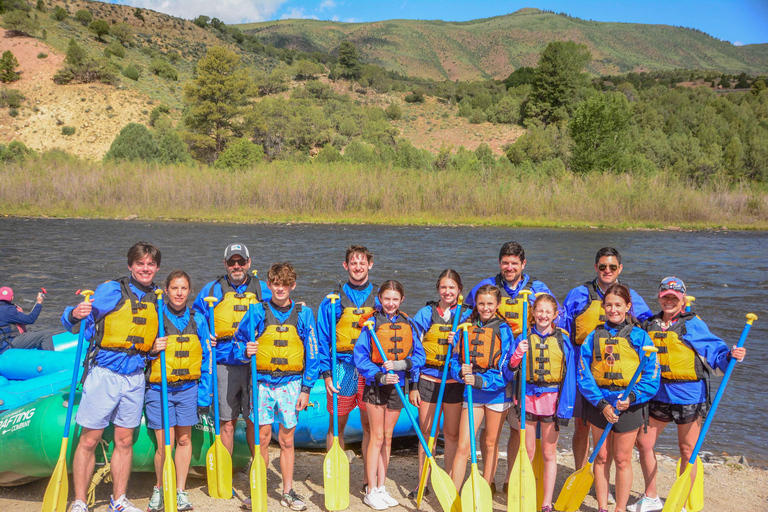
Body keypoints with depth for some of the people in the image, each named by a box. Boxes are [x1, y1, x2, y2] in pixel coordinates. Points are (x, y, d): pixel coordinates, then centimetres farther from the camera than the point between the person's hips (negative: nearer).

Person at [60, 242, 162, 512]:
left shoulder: (157, 299, 10)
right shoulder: (111, 290, -5)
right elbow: (78, 325, -8)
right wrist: (74, 314, -27)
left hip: (135, 377, 5)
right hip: (104, 373, -5)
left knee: (125, 441, 11)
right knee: (89, 440, -1)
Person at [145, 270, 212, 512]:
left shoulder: (197, 320, 5)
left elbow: (205, 358, 10)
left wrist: (204, 392, 6)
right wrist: (153, 350, -18)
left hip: (188, 388, 2)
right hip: (159, 389, -2)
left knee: (184, 440, 8)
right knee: (164, 444, -3)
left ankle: (180, 492, 21)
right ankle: (159, 489, 21)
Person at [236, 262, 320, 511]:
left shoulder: (304, 314, 2)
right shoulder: (257, 312, 1)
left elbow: (312, 354, 3)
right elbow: (239, 343, 8)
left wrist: (306, 389, 0)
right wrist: (246, 352, -15)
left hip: (291, 383, 0)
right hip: (262, 381, 0)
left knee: (287, 441, 6)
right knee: (262, 438, 3)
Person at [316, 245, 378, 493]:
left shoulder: (380, 299, 7)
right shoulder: (332, 300, 4)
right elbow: (322, 340, 3)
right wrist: (326, 372, -5)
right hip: (341, 369, 0)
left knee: (371, 427, 5)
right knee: (336, 426, 6)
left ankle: (369, 478, 16)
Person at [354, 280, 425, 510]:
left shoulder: (408, 324, 4)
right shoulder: (372, 322, -7)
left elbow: (419, 355, 0)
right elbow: (360, 356, -10)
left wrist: (400, 364, -18)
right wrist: (380, 376, -22)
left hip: (398, 385, 4)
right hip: (375, 385, -4)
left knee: (387, 438, 12)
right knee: (377, 437, 0)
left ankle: (381, 488, 21)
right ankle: (371, 491, 9)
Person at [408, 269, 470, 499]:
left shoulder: (466, 315, 4)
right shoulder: (426, 314, 3)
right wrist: (412, 385, 1)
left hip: (455, 381, 0)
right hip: (428, 378, 0)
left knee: (452, 434, 7)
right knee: (426, 432, 6)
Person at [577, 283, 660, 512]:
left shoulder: (639, 336, -2)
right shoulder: (594, 337, 3)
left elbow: (651, 377, -5)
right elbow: (584, 375, -2)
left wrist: (632, 397, -19)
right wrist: (601, 403, -13)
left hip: (628, 405, -2)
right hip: (599, 404, 2)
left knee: (622, 459, 7)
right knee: (601, 457, 10)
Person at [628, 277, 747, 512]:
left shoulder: (693, 324, -7)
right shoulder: (650, 325, 7)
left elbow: (714, 350, -9)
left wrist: (730, 356, -26)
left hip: (688, 396, -5)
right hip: (658, 394, 5)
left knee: (687, 450, 7)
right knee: (643, 442, 10)